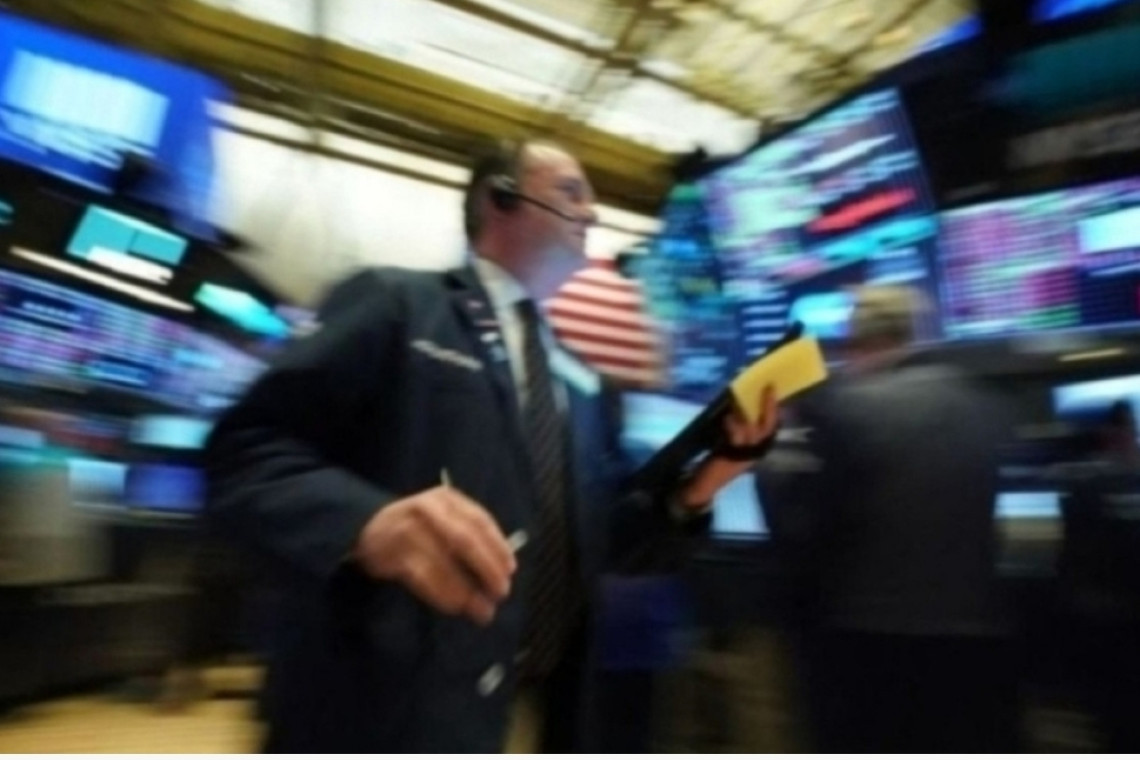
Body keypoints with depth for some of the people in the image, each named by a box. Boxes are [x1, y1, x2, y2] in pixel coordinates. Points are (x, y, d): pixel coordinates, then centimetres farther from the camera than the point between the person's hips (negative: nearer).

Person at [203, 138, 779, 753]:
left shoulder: (580, 378, 17)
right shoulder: (394, 303, -3)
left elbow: (592, 527, 14)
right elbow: (246, 449, -11)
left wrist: (690, 491, -3)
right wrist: (369, 519, -30)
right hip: (390, 704, -6)